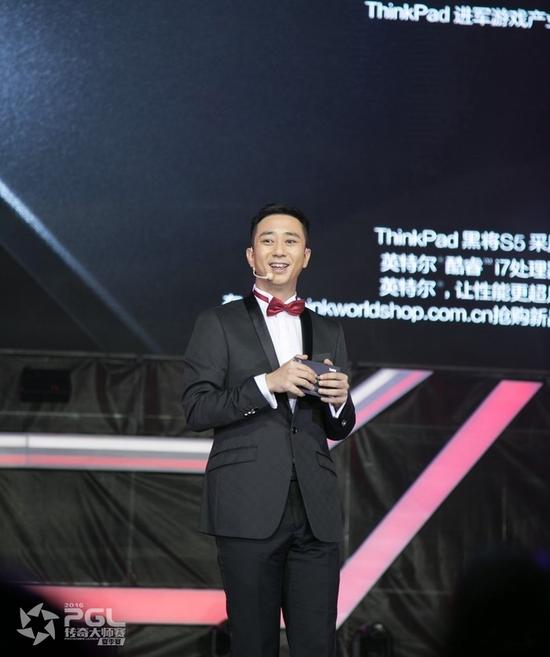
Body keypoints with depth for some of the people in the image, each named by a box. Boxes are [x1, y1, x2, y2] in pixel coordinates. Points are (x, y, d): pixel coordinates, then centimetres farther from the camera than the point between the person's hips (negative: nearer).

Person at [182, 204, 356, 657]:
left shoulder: (329, 333, 18)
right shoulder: (219, 325, 6)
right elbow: (196, 410, -4)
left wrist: (339, 400, -3)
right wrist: (267, 384, -15)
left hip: (317, 512, 3)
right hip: (249, 508, -3)